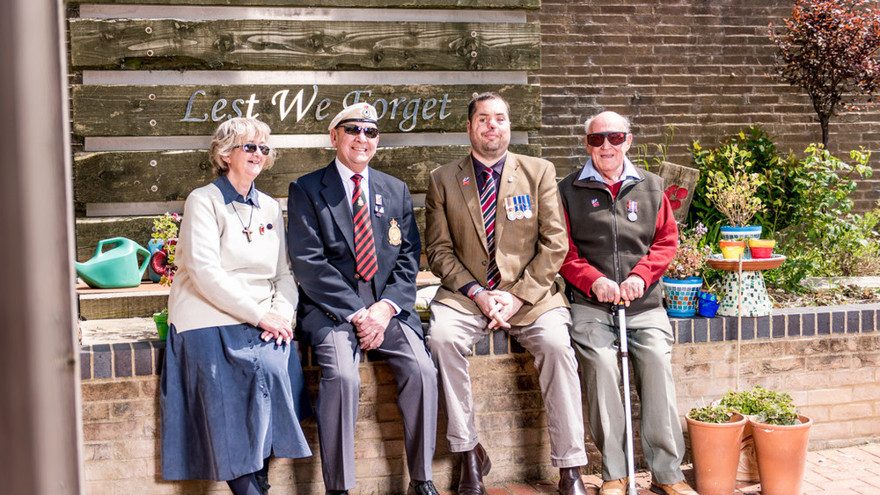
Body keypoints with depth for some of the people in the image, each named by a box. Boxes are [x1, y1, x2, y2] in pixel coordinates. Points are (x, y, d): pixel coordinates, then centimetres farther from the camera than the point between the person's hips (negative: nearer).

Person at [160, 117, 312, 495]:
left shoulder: (270, 208, 19)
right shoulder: (204, 201, 2)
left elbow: (285, 274, 16)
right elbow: (205, 273, -10)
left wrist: (281, 313, -5)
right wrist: (258, 315, -15)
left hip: (263, 321, 4)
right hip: (211, 319, -4)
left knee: (274, 367, -26)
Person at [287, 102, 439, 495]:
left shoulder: (396, 191, 16)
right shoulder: (306, 190, 3)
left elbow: (409, 257, 10)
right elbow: (309, 263, -6)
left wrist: (385, 308, -8)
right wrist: (357, 313, -14)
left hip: (387, 305, 3)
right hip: (331, 307, -3)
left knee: (422, 370, -21)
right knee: (342, 376, -29)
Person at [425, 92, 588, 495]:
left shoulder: (539, 172, 7)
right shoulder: (443, 180, 8)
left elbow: (554, 243, 1)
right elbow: (439, 250, 4)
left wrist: (518, 295, -11)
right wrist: (477, 293, -11)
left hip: (529, 295, 0)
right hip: (466, 294, 1)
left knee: (556, 342, -28)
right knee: (442, 336, -29)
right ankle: (470, 453, -13)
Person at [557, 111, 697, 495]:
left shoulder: (651, 188, 15)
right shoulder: (570, 191, 10)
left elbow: (666, 241, 12)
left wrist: (641, 276, -6)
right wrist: (594, 280, -10)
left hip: (643, 304, 2)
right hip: (590, 305, -1)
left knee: (657, 359, -21)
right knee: (601, 363, -24)